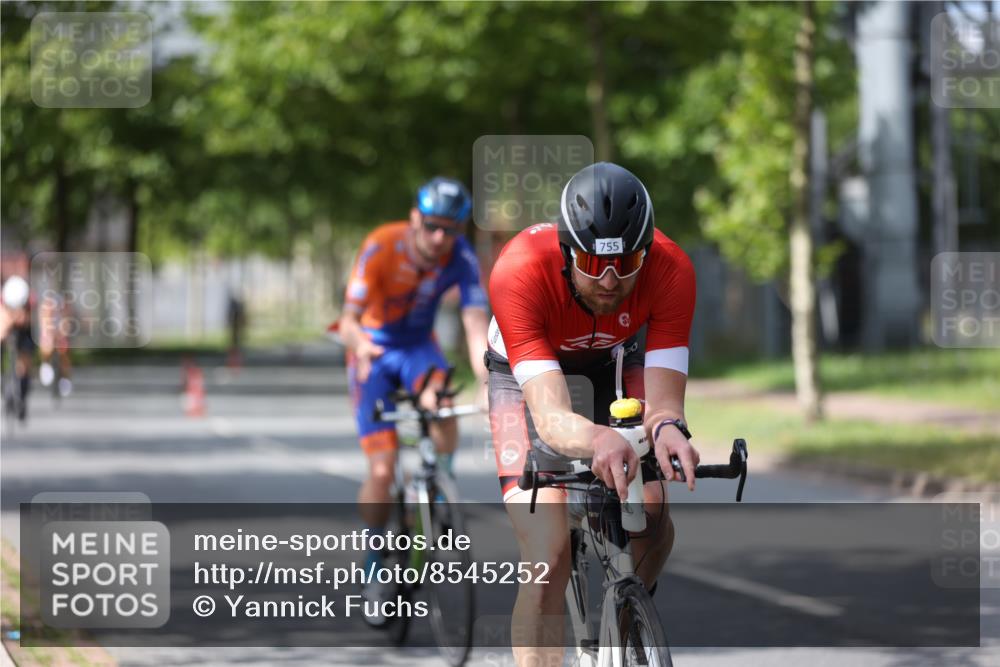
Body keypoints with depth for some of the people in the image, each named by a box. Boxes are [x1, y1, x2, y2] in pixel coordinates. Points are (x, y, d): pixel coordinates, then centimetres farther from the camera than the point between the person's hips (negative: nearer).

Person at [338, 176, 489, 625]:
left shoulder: (461, 258, -20)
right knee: (382, 469, -13)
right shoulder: (382, 248, -27)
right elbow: (349, 321, -31)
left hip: (418, 345, 2)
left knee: (442, 409, -34)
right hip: (374, 350, -2)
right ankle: (374, 564, 8)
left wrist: (487, 385, -40)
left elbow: (476, 326, -24)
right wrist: (359, 343, -55)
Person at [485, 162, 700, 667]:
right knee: (549, 558, -20)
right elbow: (550, 415, -46)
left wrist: (666, 428, -59)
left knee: (653, 524, -16)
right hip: (528, 373, -2)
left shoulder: (671, 271, -33)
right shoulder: (520, 272, -40)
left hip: (620, 360, 3)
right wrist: (598, 440, -68)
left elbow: (662, 403, -35)